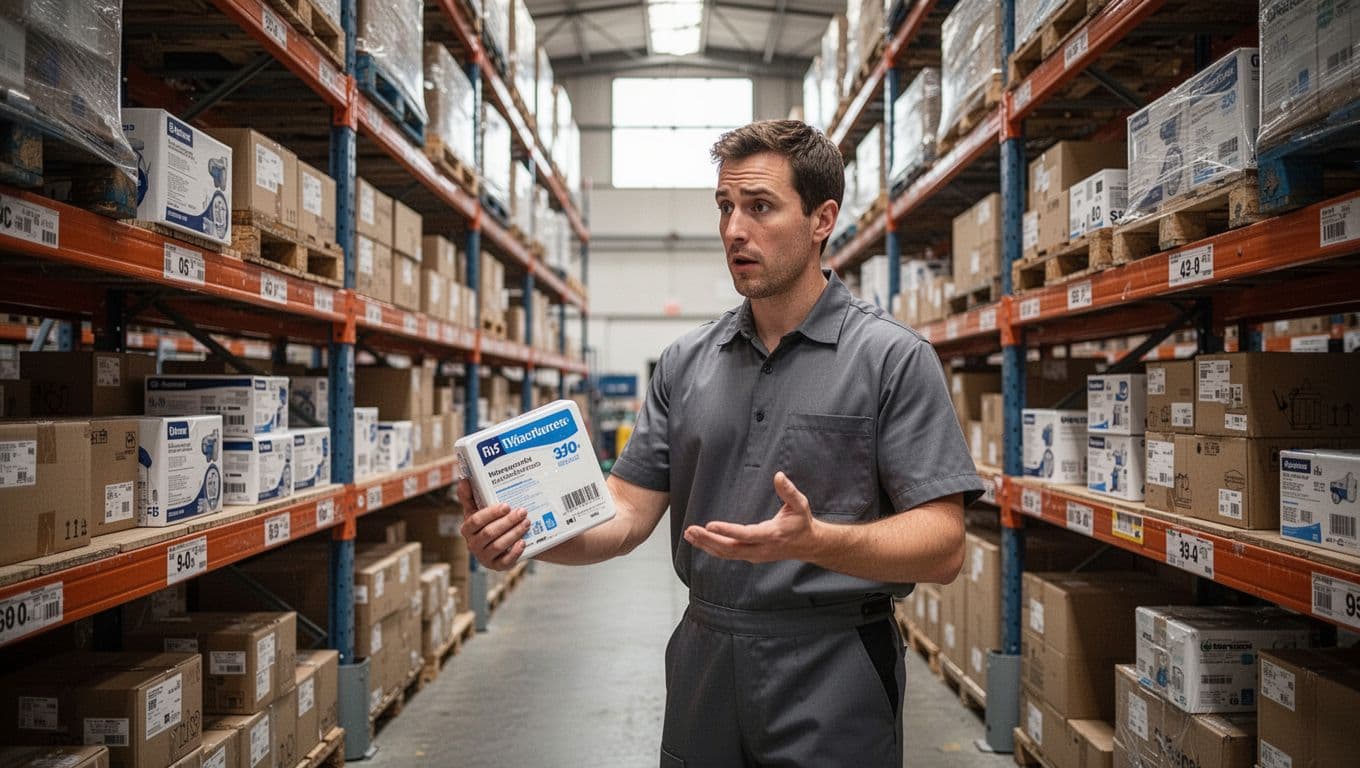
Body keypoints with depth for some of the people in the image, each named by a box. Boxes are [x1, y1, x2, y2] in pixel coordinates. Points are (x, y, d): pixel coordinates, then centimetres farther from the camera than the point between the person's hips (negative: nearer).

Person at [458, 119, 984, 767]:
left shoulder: (893, 359, -10)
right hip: (703, 665, 4)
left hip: (830, 680, -4)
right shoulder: (685, 363, 4)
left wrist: (814, 540, -30)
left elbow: (942, 547, -14)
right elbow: (627, 512, 2)